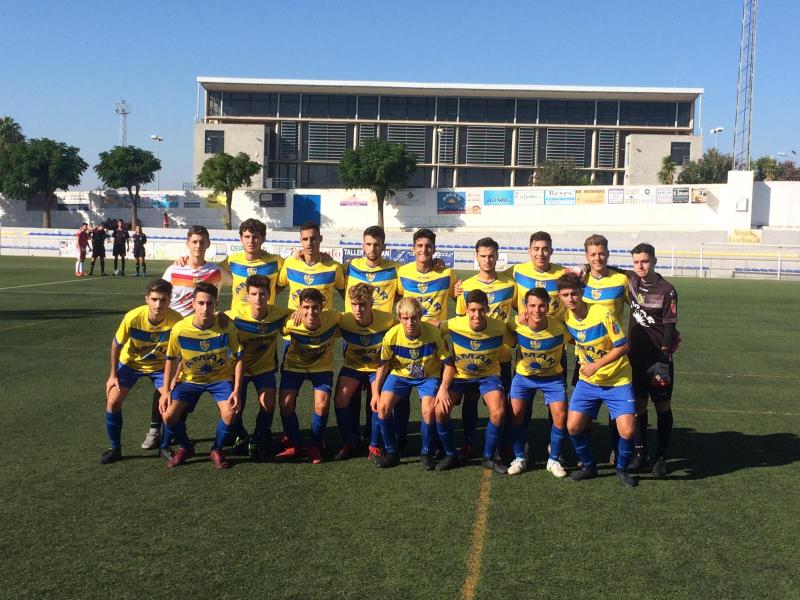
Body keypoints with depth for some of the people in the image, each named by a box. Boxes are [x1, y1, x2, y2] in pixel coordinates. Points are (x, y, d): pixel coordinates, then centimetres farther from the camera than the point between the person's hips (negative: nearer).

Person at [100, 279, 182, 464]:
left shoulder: (175, 320, -33)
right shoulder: (133, 317, -32)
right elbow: (116, 344, -14)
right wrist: (113, 375, -7)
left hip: (160, 365, 0)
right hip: (130, 363, 0)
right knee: (113, 401, -7)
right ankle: (115, 448, 12)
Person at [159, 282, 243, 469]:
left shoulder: (226, 326, -23)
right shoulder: (180, 329, -20)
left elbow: (238, 358, -12)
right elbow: (171, 359, -3)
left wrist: (236, 391, -19)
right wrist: (165, 391, -6)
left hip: (220, 378, -1)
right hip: (190, 379, 1)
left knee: (229, 414, -25)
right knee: (169, 416, -15)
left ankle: (216, 450, 6)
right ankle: (185, 448, 17)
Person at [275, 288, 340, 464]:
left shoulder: (332, 318, -30)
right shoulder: (291, 324, -30)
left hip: (322, 366, 0)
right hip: (294, 365, 0)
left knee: (322, 405, -16)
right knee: (286, 403, -12)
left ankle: (315, 446, 9)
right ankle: (293, 445, 11)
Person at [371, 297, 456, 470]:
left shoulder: (433, 333, -25)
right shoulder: (392, 336, -20)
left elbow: (448, 362, -14)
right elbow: (383, 365, -3)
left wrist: (443, 388, -24)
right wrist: (375, 392, -5)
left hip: (428, 376, -2)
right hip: (400, 375, 2)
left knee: (429, 410, -24)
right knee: (383, 406, -18)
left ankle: (426, 453, 3)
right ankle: (391, 453, 2)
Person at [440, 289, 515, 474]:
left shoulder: (499, 328, -21)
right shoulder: (454, 325, -23)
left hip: (488, 375, -1)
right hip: (459, 375, 1)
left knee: (498, 412, -22)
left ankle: (488, 457, 2)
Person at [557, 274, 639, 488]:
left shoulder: (602, 314, -20)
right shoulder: (566, 317, -5)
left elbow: (624, 346, -17)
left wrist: (597, 365, -21)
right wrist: (584, 362, 3)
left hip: (617, 380, -4)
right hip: (587, 381, 4)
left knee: (627, 431, -14)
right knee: (573, 426, -6)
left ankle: (622, 469, 15)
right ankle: (588, 466, 19)